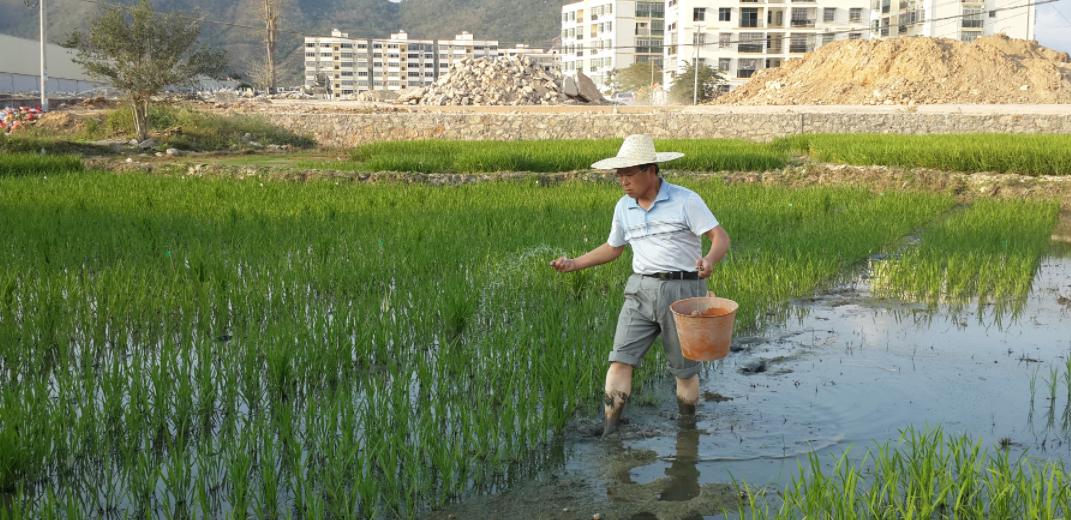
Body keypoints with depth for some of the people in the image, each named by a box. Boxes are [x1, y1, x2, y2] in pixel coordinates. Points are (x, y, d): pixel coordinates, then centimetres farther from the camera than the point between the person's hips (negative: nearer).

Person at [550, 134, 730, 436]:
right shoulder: (624, 207, 10)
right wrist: (573, 264, 12)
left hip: (681, 290, -4)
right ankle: (608, 435, -8)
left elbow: (721, 238, -12)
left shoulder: (685, 200, -7)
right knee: (621, 359, -9)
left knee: (684, 369, 6)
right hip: (641, 290, 4)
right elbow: (613, 248, 22)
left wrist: (710, 260, -34)